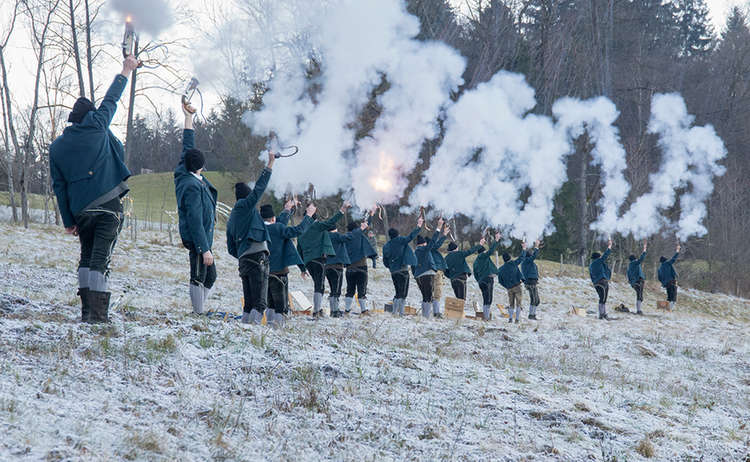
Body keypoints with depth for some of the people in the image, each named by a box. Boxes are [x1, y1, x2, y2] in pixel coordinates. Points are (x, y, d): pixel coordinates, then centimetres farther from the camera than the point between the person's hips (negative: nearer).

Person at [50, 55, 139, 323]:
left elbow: (59, 187, 12)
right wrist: (125, 72, 29)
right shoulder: (96, 126, 2)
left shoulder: (56, 147, 12)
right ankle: (98, 316, -17)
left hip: (80, 210, 4)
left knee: (87, 257, 16)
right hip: (108, 205, -4)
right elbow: (111, 100, 15)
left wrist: (68, 221, 15)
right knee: (101, 259, -9)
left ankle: (87, 311, 10)